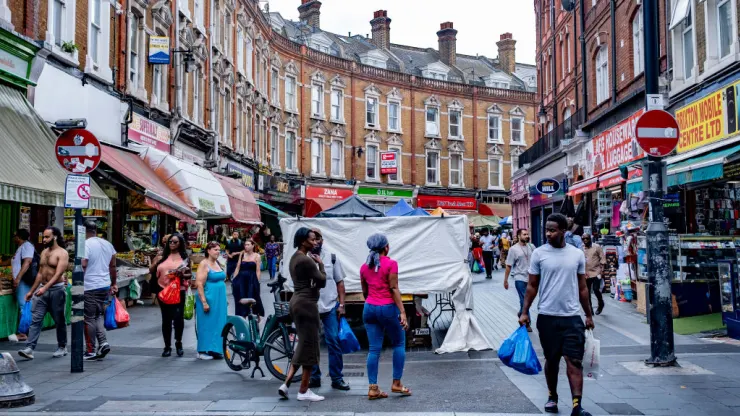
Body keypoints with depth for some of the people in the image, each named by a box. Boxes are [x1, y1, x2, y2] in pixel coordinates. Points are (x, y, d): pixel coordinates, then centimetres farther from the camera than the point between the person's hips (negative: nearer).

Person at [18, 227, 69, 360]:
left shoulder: (62, 253, -9)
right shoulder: (44, 252, 13)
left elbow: (58, 274, -20)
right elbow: (40, 273, 19)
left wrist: (45, 288, -30)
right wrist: (31, 291, 18)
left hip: (56, 289, -6)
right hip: (42, 289, 6)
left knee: (59, 320, 6)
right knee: (36, 319, -5)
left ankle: (62, 347, 18)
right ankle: (29, 348, -9)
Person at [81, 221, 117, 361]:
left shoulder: (85, 245, -12)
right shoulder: (108, 244, 9)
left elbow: (83, 265, -20)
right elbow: (113, 266, 14)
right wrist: (113, 284, 22)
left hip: (89, 287, -6)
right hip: (105, 285, 6)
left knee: (89, 319, 2)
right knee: (99, 315, 17)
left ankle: (90, 351, 8)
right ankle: (103, 342, 1)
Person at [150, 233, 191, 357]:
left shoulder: (185, 257, 5)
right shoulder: (163, 257, 6)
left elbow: (190, 274, 8)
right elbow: (152, 272, 9)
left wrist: (183, 275, -12)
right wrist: (155, 263, -9)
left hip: (179, 291, -1)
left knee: (178, 317, -10)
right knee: (166, 319, 7)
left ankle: (178, 342, 13)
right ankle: (167, 346, 16)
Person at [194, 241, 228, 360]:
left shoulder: (217, 263, 13)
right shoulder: (204, 264, -11)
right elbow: (199, 284, -16)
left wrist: (223, 299, 18)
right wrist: (204, 302, -20)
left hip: (220, 300, 8)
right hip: (209, 299, -8)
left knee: (218, 324, 10)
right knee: (207, 324, -1)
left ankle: (215, 350, 17)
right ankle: (203, 351, 6)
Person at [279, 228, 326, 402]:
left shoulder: (294, 258, 13)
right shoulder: (306, 260, -17)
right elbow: (322, 281, -13)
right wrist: (320, 264, -1)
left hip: (297, 301, 10)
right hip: (307, 303, -10)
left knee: (303, 345, 16)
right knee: (309, 346, 0)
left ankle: (286, 384, 12)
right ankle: (303, 391, 8)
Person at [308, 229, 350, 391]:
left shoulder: (331, 257, 6)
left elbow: (340, 282, 9)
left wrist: (341, 304, 1)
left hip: (330, 306, 0)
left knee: (333, 341, -1)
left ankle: (337, 378, 7)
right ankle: (314, 377, 17)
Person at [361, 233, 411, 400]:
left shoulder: (364, 267, 9)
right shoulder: (391, 264, -8)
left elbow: (364, 291, 14)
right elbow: (394, 289, -14)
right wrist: (402, 312, -16)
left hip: (369, 308, 5)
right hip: (388, 308, -5)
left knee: (374, 348, 5)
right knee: (399, 344, 12)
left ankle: (373, 388, 2)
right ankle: (396, 383, 11)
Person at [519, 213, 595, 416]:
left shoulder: (577, 254, 3)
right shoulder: (539, 253, -1)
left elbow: (582, 287, 10)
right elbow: (532, 286, 3)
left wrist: (589, 315, 11)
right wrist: (525, 312, -2)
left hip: (572, 317, 0)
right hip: (547, 316, 0)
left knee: (574, 361, -6)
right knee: (551, 360, 12)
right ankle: (552, 397, 29)